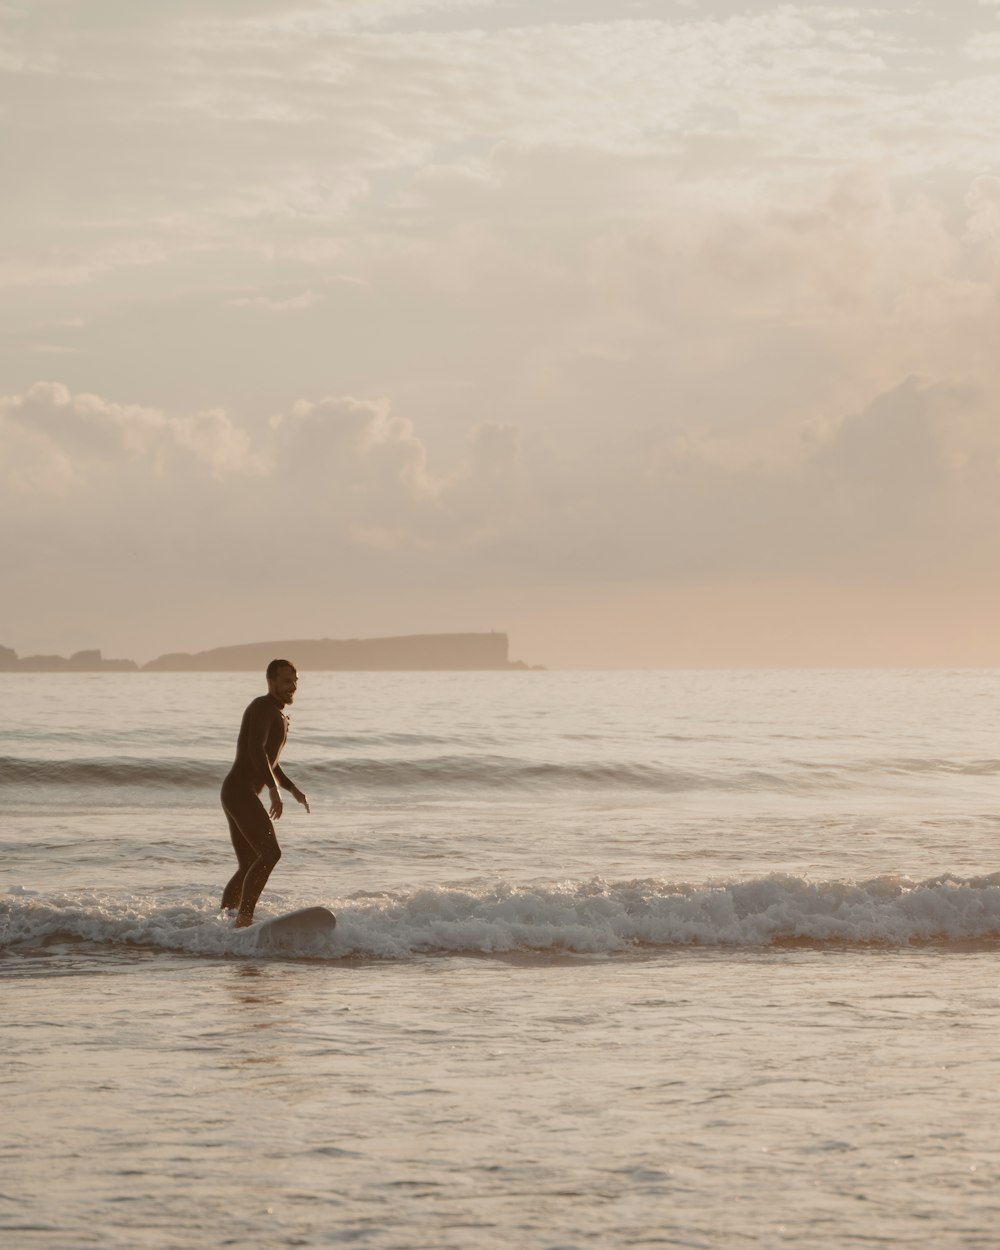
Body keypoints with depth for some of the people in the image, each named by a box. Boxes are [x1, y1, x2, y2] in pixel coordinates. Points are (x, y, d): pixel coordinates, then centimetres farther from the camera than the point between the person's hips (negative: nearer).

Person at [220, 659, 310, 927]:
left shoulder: (278, 716, 24)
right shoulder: (263, 707, -8)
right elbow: (255, 749, -23)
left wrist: (292, 789, 24)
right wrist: (274, 789, -30)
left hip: (239, 795, 11)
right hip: (240, 791, -11)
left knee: (250, 867, 12)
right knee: (270, 853, -20)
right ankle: (244, 918, -25)